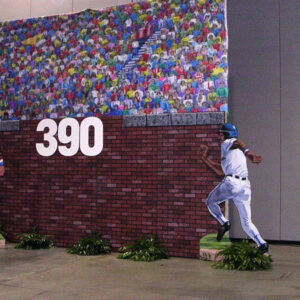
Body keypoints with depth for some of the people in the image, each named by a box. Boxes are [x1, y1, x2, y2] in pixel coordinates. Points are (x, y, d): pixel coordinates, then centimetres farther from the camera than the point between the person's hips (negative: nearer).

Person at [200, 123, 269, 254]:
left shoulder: (226, 143, 11)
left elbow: (237, 143, -11)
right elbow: (220, 171, 35)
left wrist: (248, 154, -29)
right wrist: (205, 158, 39)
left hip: (231, 183, -8)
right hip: (245, 186, 8)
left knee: (210, 202, 17)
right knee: (246, 222, 12)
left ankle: (224, 223, -1)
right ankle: (262, 244, -5)